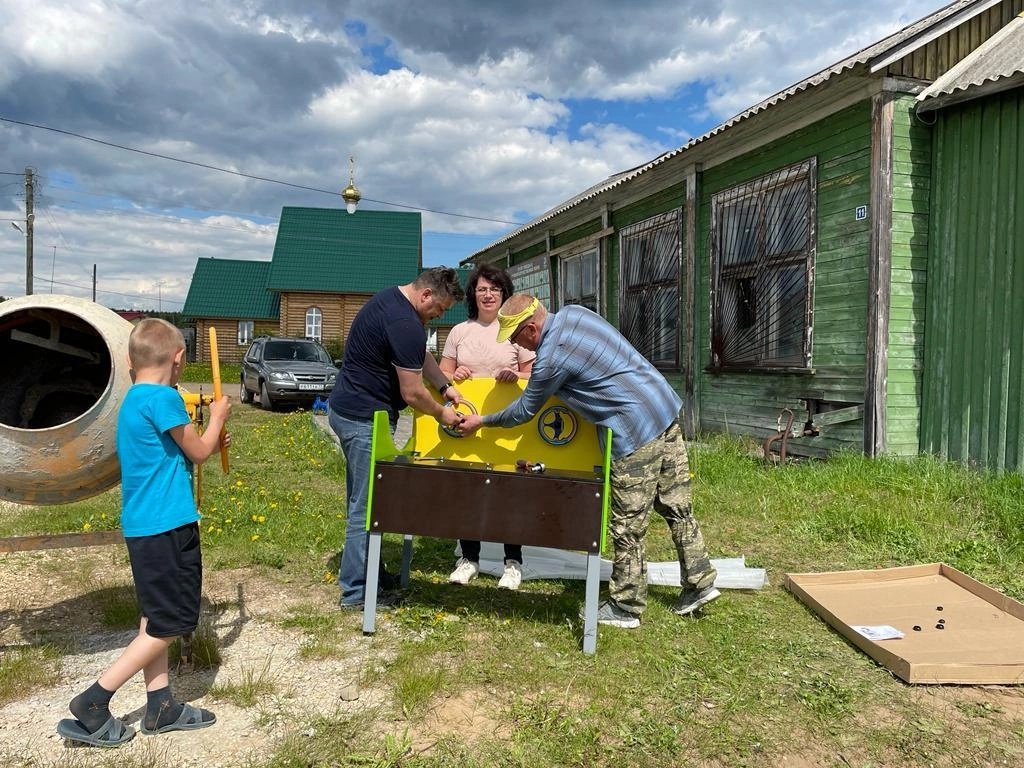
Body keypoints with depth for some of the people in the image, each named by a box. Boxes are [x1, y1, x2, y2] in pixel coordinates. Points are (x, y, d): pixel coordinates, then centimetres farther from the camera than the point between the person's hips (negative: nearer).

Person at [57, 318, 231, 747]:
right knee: (169, 624, 2)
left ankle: (160, 707, 25)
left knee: (155, 619, 15)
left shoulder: (131, 401, 11)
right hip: (166, 525, -10)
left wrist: (209, 446, 23)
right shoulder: (163, 398, -18)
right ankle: (92, 703, 6)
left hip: (144, 525, 10)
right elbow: (197, 453, -8)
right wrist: (217, 417, 7)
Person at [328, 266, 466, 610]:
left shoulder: (392, 297, 9)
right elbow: (412, 393, -19)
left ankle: (367, 572, 30)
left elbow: (420, 354, 20)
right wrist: (441, 414, -2)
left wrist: (445, 385, 10)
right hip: (365, 420, -11)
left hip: (346, 410, 11)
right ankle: (354, 591, 7)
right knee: (367, 506, -3)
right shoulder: (405, 324, -24)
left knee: (362, 501, 18)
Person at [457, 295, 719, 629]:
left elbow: (524, 411, -1)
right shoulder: (573, 312, 8)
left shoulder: (551, 358, -16)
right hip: (667, 407, 9)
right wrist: (529, 376, 25)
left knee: (628, 526, 3)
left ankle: (625, 607, 16)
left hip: (636, 432, -9)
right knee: (676, 507, 17)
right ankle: (699, 581, 27)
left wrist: (481, 421, 14)